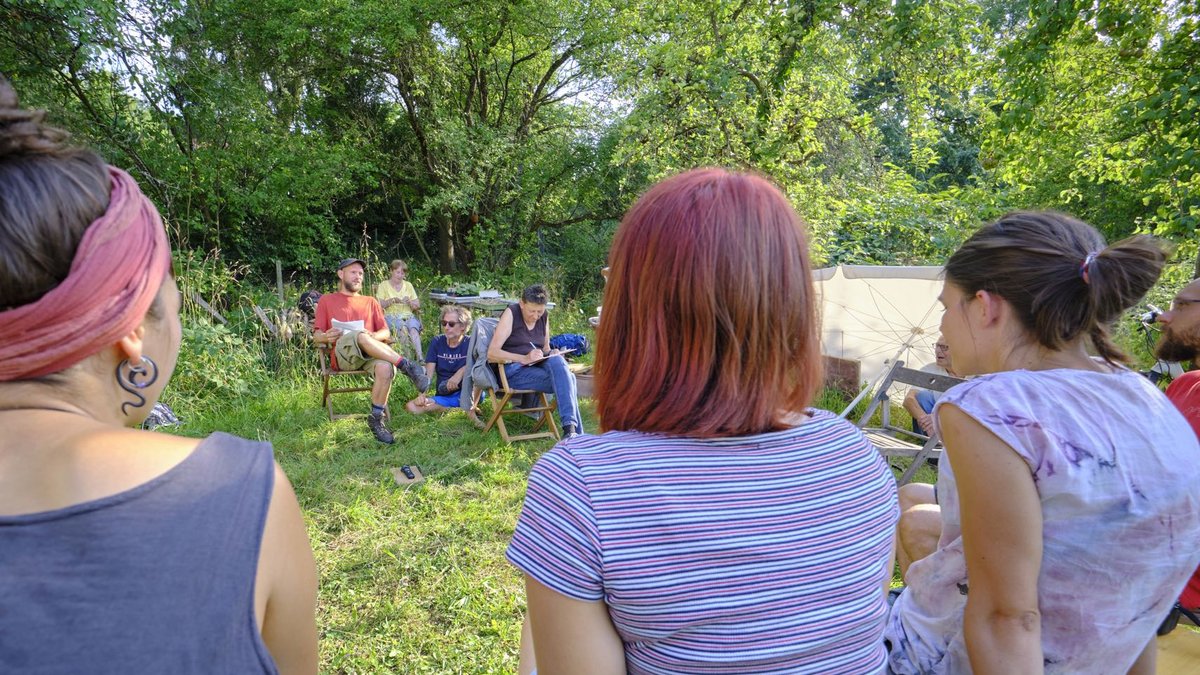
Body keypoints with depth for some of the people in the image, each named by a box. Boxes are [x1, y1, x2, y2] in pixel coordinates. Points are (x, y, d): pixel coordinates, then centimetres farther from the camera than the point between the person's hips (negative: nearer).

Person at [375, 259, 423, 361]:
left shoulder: (408, 285, 19)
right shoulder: (384, 285, 11)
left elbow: (417, 306, 15)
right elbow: (379, 305, 1)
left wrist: (409, 302, -5)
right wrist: (393, 300, -13)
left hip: (408, 315, 2)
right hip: (391, 315, -2)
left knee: (413, 329, -33)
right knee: (403, 328, -36)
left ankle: (419, 357, -46)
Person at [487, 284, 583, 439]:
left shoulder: (544, 317, 9)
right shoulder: (511, 313, -8)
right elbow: (492, 353, -14)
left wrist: (552, 354, -3)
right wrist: (524, 359, -26)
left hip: (537, 367, 5)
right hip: (513, 371, -5)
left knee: (557, 361, -30)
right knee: (567, 379, -27)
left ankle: (570, 427, -34)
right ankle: (576, 431, -26)